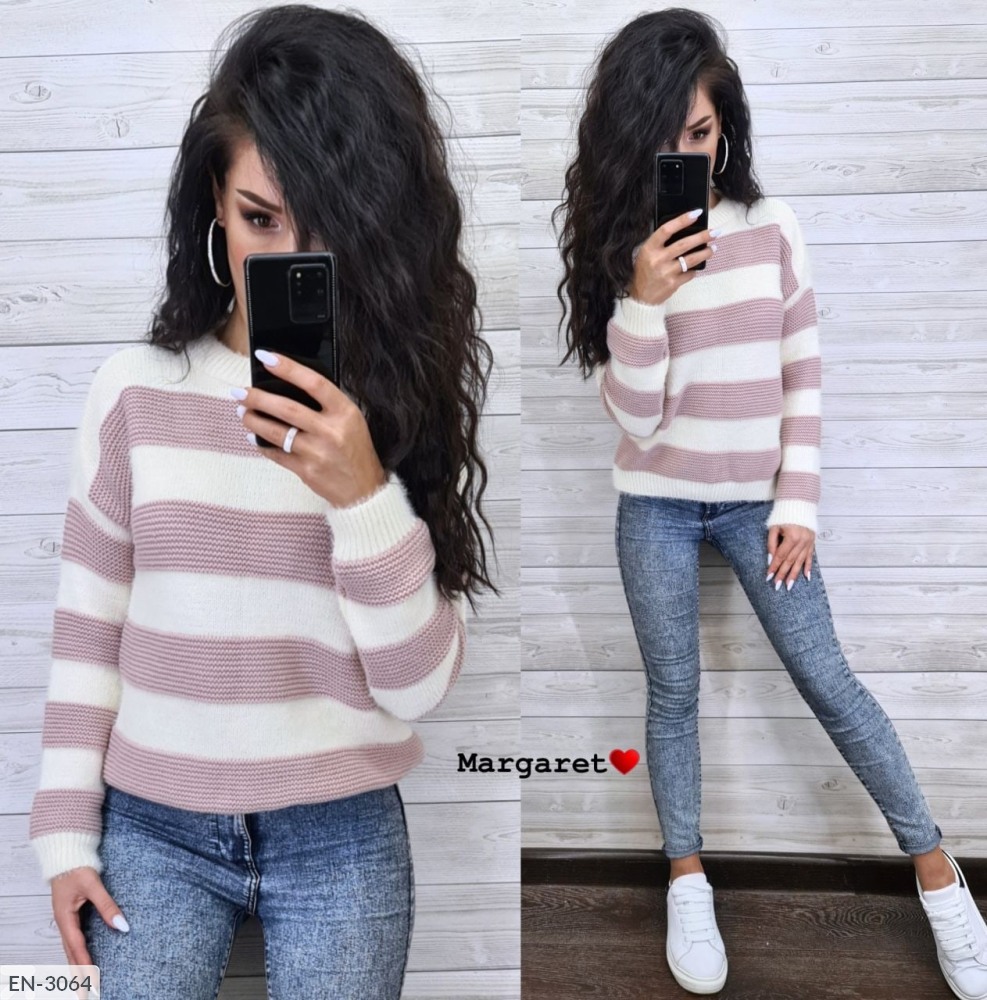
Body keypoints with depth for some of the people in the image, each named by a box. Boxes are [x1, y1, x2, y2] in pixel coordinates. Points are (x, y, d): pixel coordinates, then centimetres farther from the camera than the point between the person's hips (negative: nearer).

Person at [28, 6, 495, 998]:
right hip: (153, 826, 1)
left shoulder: (404, 398, -7)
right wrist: (66, 832, 3)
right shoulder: (136, 386, -5)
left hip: (342, 838, 0)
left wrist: (361, 494, -24)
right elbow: (88, 626, 3)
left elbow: (419, 683, -11)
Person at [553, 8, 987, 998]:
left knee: (826, 678, 5)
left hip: (756, 502, 0)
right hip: (655, 507, 0)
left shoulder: (771, 227, -5)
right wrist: (644, 299, -26)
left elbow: (804, 376, 0)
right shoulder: (618, 244, -7)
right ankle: (688, 880, 27)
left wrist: (798, 505, -4)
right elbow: (634, 413, -12)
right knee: (674, 691, 9)